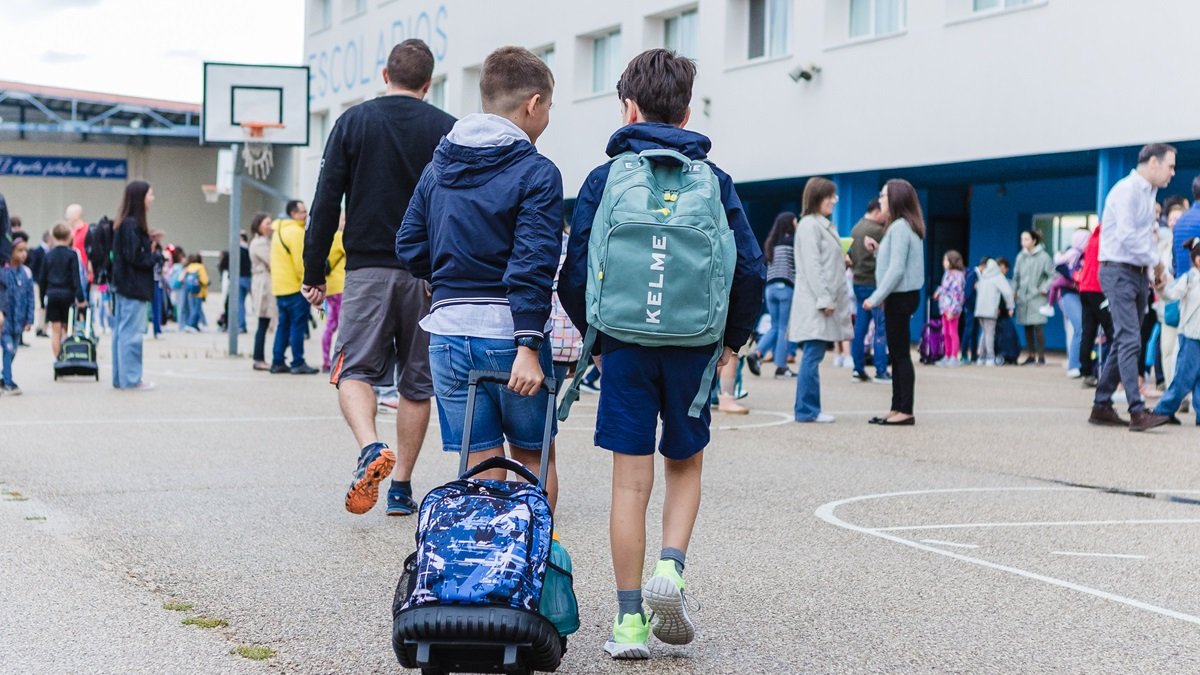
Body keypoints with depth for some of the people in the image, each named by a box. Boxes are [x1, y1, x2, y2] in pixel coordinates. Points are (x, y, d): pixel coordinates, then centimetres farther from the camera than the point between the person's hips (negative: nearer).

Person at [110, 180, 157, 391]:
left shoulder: (125, 223, 12)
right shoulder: (132, 225, -17)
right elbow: (135, 257, -20)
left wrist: (150, 244, 4)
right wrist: (157, 257, -6)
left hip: (124, 286, 10)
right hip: (134, 287, -10)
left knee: (121, 331, 12)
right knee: (132, 333, -4)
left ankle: (120, 377, 18)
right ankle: (131, 379, 0)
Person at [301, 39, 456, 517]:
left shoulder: (353, 122, 3)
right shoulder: (447, 129, 2)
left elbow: (326, 203, 0)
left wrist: (314, 273, 5)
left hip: (367, 269, -1)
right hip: (428, 275, 1)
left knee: (353, 371, 3)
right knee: (416, 381, 10)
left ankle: (371, 447, -25)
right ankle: (402, 486, 11)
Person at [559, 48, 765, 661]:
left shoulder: (605, 179, 1)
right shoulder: (714, 181, 4)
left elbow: (575, 273, -1)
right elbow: (751, 267, 0)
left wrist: (594, 335, 15)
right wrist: (733, 339, 13)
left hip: (625, 345, -1)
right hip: (693, 348, 1)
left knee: (631, 481, 4)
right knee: (684, 466, 19)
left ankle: (629, 620, 5)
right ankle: (670, 568, -4)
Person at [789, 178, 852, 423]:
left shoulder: (826, 225, 20)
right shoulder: (809, 225, -9)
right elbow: (812, 266, -15)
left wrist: (832, 299, 14)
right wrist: (824, 299, -19)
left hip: (827, 300, 9)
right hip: (814, 302, -9)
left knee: (813, 356, 8)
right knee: (813, 355, -9)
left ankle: (809, 409, 9)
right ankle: (807, 410, -8)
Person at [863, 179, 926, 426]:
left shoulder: (900, 227, -15)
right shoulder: (905, 226, 15)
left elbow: (896, 269, -20)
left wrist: (877, 298, -17)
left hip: (900, 297, -10)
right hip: (901, 296, 10)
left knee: (901, 353, -7)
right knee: (897, 354, 11)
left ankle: (905, 411, -6)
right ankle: (898, 408, 15)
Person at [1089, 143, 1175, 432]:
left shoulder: (1149, 193, 17)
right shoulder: (1127, 190, -13)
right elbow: (1127, 235, -21)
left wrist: (1155, 267, 8)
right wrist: (1156, 262, -12)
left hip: (1139, 274, 10)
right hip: (1119, 271, -10)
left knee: (1124, 342, 10)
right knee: (1129, 341, -15)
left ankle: (1101, 406, 15)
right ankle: (1138, 412, -20)